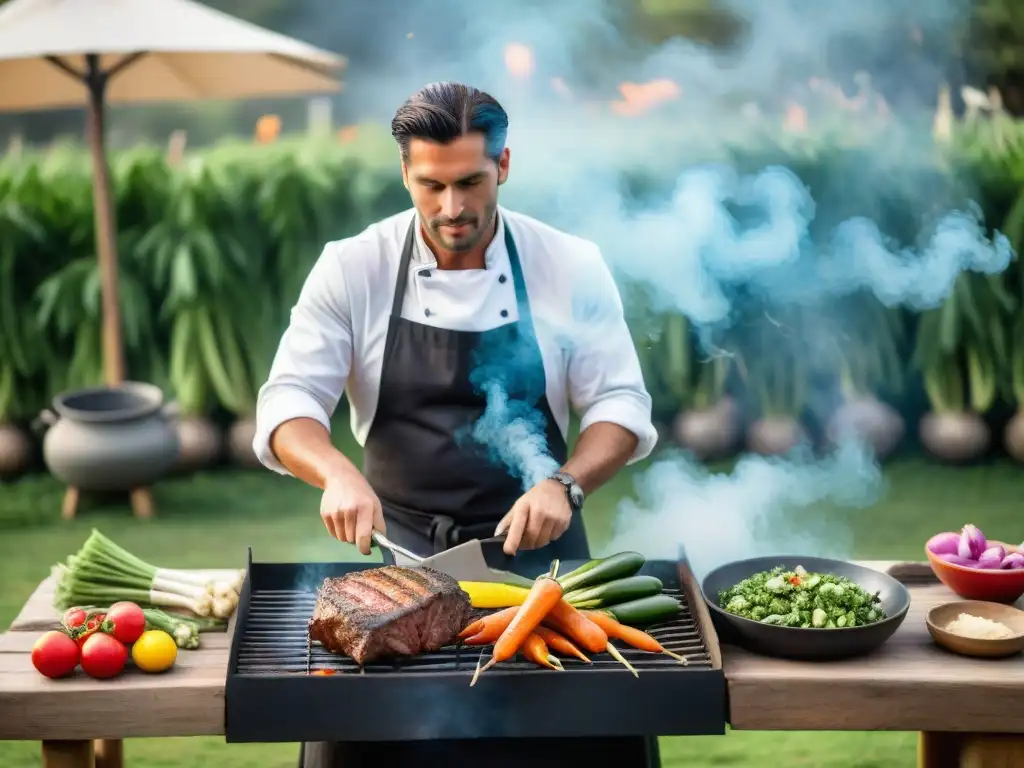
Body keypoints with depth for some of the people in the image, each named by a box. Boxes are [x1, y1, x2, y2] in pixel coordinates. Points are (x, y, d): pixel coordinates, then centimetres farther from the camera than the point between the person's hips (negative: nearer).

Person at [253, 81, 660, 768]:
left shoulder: (571, 265, -5)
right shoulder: (352, 268, -6)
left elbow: (622, 406, -4)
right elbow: (288, 404, -8)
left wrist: (564, 485, -22)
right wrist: (339, 474, -29)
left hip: (536, 542, 0)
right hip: (401, 548, 0)